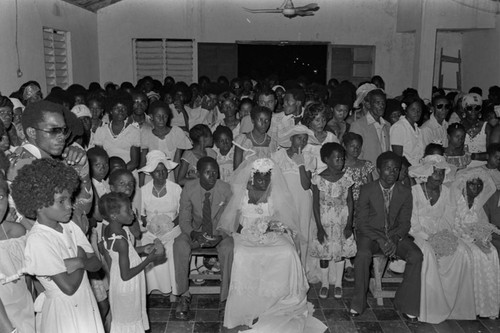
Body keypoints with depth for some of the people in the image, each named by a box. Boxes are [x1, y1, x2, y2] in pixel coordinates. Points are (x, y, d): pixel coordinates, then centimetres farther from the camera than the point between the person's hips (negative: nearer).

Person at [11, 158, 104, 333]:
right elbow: (68, 287, -23)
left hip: (86, 304, 6)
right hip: (63, 310, -6)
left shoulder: (70, 226, -1)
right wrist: (81, 256, -10)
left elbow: (96, 264, 0)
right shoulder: (37, 240, -22)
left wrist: (80, 262, -20)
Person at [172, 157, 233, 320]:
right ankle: (184, 296, -17)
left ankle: (227, 296, -19)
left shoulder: (225, 189, -10)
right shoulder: (189, 188, -8)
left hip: (220, 231, -1)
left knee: (228, 248, -34)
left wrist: (220, 236, -27)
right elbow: (184, 218, -6)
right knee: (180, 245, -30)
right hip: (196, 231, 1)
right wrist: (193, 233, -27)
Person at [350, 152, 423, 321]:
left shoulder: (405, 192, 2)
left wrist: (395, 239, -18)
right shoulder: (367, 190, -5)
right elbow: (361, 221, -7)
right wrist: (380, 239, -21)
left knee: (416, 256, -24)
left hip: (395, 235, 3)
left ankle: (406, 304, -6)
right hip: (371, 234, -2)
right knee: (363, 255, -33)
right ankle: (358, 303, -13)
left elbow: (405, 223, 3)